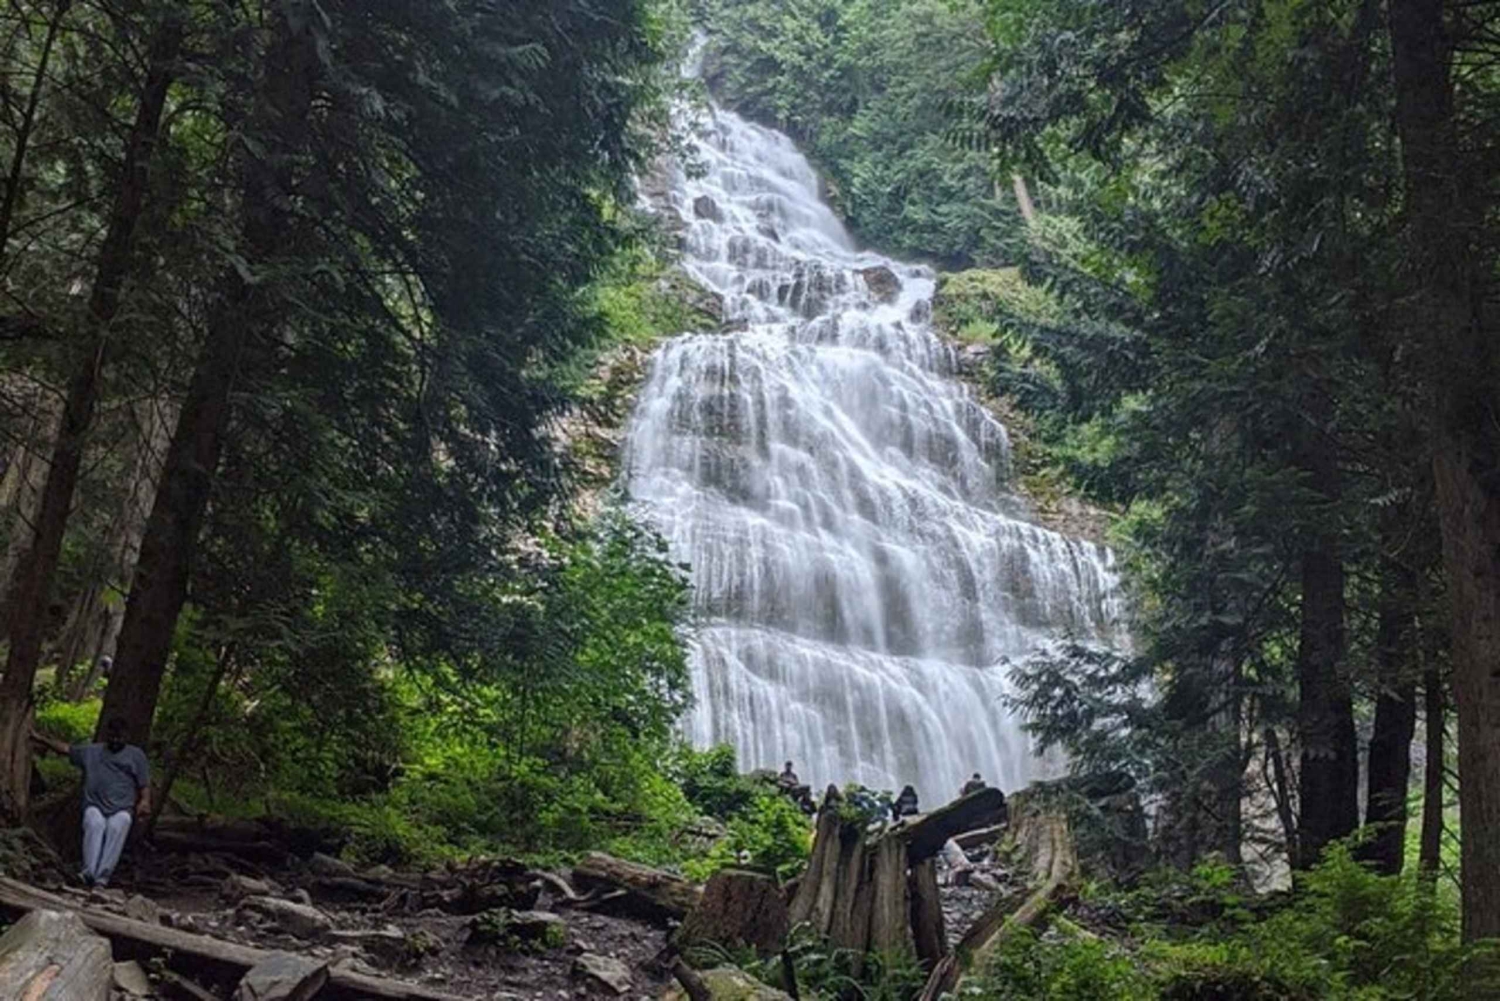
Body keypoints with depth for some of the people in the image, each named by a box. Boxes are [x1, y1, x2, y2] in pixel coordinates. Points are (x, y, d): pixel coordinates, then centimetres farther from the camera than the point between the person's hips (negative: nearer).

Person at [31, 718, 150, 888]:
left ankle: (102, 877, -45)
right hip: (95, 807, 2)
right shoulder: (91, 751, 23)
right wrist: (40, 739, 13)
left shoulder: (136, 754, 16)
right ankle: (89, 873, -45)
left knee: (116, 828, -35)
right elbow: (65, 748, 23)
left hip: (122, 810, -2)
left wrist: (145, 801, -11)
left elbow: (144, 785, 9)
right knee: (95, 824, -34)